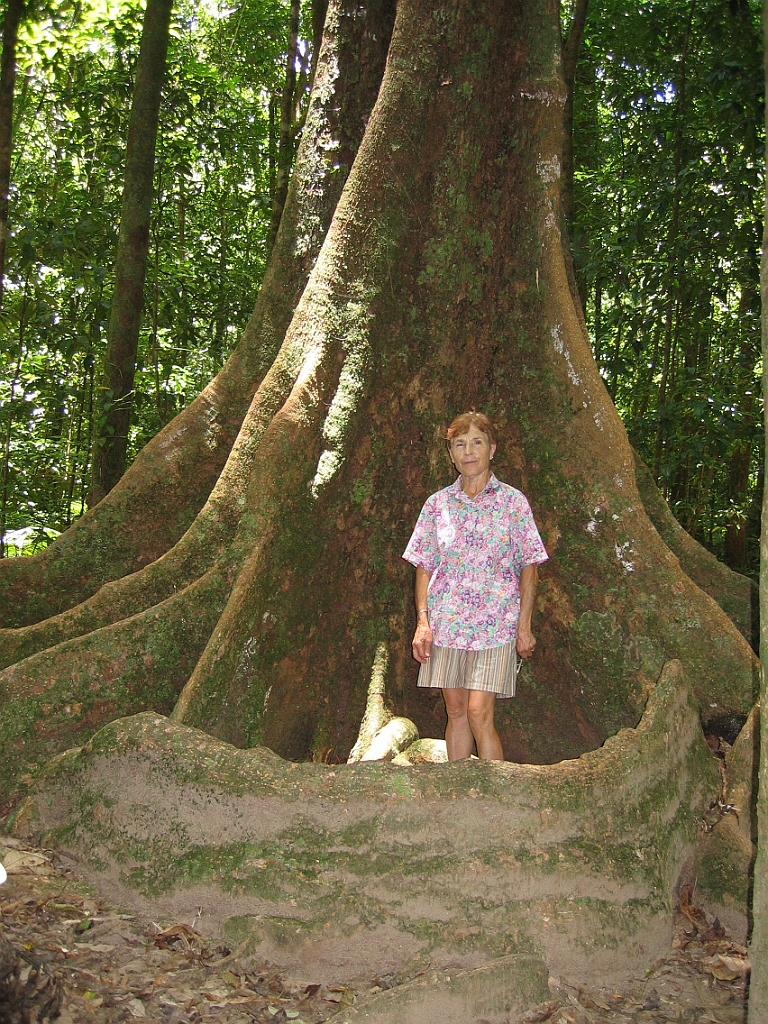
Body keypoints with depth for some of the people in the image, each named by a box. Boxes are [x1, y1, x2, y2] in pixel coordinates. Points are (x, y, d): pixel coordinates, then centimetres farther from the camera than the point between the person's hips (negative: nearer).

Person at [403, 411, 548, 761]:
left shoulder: (512, 501, -1)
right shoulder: (437, 503, 6)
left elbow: (529, 565, 0)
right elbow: (424, 565, 8)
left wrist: (524, 625, -4)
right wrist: (423, 621, -1)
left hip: (495, 622, -3)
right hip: (446, 622, 3)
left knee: (479, 714, -9)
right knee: (456, 712, 9)